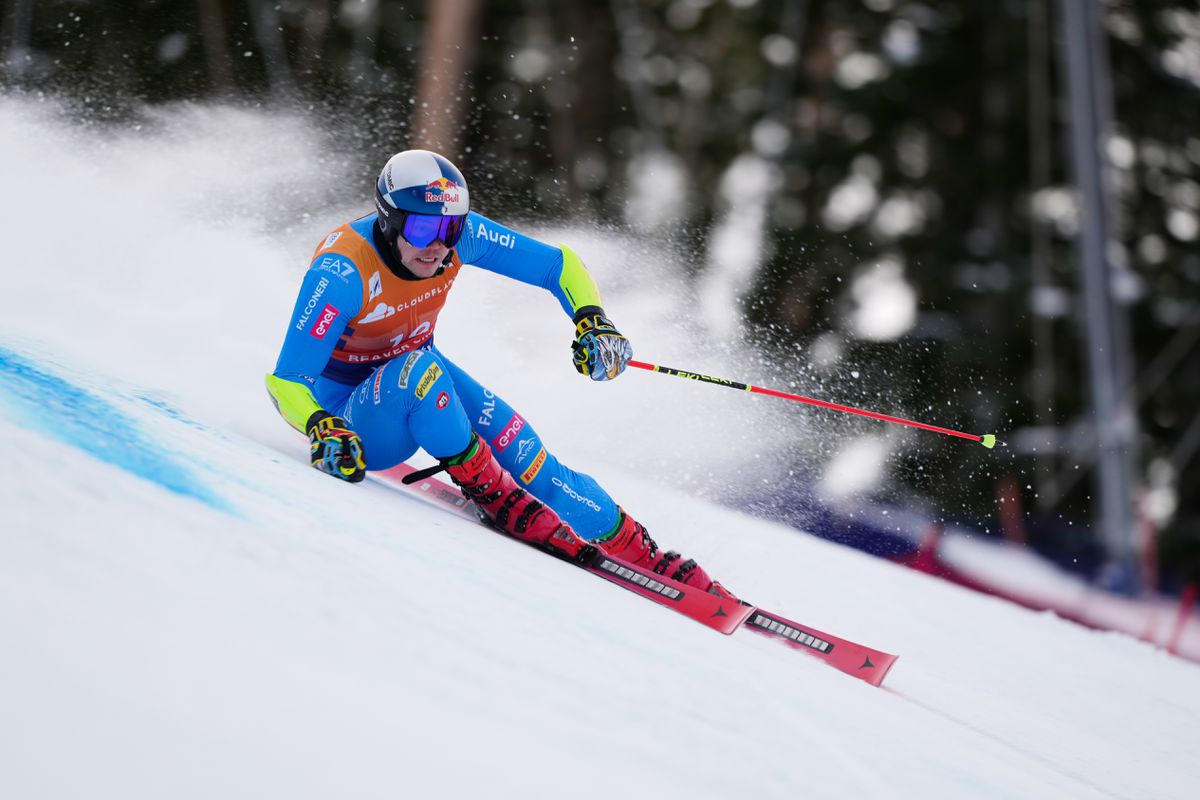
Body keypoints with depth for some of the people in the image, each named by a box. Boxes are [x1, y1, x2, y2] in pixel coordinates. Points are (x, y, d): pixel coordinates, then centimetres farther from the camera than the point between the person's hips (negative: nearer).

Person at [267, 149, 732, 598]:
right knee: (418, 369, -37)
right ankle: (491, 494, -21)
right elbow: (286, 380, -29)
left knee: (519, 450, -17)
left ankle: (643, 555, -8)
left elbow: (559, 266, -5)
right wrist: (322, 429, -49)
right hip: (354, 418, -5)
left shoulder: (459, 234, -16)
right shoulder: (342, 270, -30)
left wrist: (592, 320, -23)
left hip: (419, 376, 5)